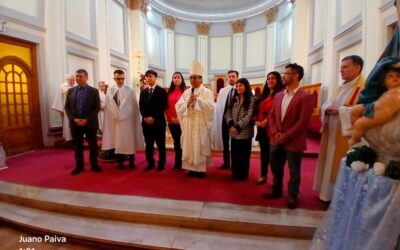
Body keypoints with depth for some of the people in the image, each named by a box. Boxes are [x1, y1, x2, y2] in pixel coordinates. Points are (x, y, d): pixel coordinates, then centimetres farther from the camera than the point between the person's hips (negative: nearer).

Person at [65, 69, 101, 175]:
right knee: (78, 146, 11)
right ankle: (79, 166, 23)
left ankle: (94, 164, 20)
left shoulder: (94, 91, -1)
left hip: (90, 123, -2)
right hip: (75, 123, 3)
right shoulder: (71, 91, 8)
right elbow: (67, 107, 6)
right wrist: (74, 119, -9)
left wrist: (87, 119, -15)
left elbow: (97, 108, -7)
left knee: (92, 145, 7)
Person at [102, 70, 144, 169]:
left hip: (128, 120, -1)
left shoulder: (130, 90, -2)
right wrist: (116, 115, -4)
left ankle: (131, 161, 21)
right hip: (115, 119, 2)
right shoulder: (110, 90, 2)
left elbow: (135, 107, -1)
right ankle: (120, 162, 20)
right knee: (117, 141, 7)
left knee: (129, 140, 6)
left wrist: (136, 120, -2)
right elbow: (108, 106, 3)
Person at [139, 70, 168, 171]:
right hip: (146, 121, 4)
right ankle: (150, 163, 20)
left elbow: (163, 106, -8)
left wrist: (153, 118, -14)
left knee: (160, 144, 3)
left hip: (158, 121, -4)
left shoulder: (161, 91, 1)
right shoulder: (143, 91, 15)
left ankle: (161, 163, 14)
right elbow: (141, 106, 9)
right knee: (148, 144, 9)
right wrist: (145, 117, -7)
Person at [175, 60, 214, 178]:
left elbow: (210, 107, -13)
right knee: (189, 146, 6)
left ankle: (201, 169, 12)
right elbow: (178, 106, 3)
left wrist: (198, 99, -19)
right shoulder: (186, 92, 12)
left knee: (201, 146, 1)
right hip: (188, 124, 4)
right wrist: (188, 103, -13)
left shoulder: (207, 92, 1)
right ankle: (192, 168, 18)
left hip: (201, 124, -4)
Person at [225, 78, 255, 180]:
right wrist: (231, 125, -9)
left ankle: (243, 175, 22)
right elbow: (228, 113, 7)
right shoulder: (234, 99, 13)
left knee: (244, 155, 6)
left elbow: (249, 116, -12)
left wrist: (238, 127, -16)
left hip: (245, 132, -4)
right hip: (233, 132, 5)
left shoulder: (251, 99, -3)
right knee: (234, 154, 11)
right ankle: (235, 174, 27)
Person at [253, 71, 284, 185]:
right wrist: (257, 121, -1)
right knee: (264, 152, 14)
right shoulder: (264, 95, 17)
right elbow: (257, 110, 14)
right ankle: (263, 175, 26)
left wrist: (266, 121, -18)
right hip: (262, 128, 7)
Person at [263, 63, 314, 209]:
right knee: (275, 168, 17)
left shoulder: (305, 97, -10)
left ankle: (292, 196, 31)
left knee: (294, 171, 11)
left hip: (293, 142, -5)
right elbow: (272, 116, 8)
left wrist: (285, 136, -16)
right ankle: (276, 190, 38)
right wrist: (275, 133, -6)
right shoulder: (278, 96, 9)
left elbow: (303, 122, -16)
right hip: (276, 140, 6)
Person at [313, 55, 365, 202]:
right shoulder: (340, 88, 16)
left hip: (346, 136, -8)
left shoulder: (364, 87, -9)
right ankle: (328, 193, 28)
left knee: (341, 166, 0)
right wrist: (328, 109, -7)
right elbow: (326, 105, 14)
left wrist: (339, 110, -22)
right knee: (328, 163, 14)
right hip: (331, 133, 8)